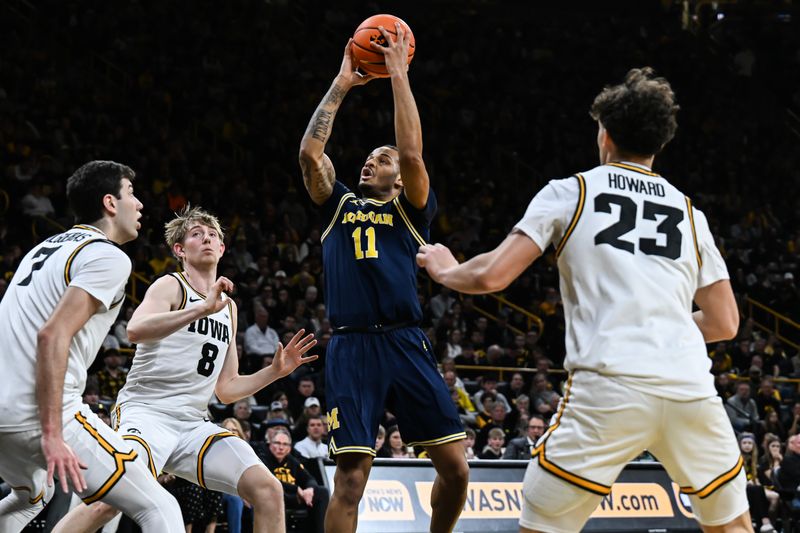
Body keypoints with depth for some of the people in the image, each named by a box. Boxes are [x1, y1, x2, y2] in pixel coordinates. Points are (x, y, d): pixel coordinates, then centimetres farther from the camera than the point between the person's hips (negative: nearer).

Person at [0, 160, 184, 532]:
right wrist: (52, 435, -22)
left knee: (31, 497, 38)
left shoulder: (45, 247, 21)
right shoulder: (109, 258, -6)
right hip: (42, 416, -9)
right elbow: (53, 335, -18)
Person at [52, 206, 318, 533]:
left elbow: (226, 390, 25)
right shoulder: (171, 286, -2)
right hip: (146, 412, -7)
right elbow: (135, 330, -26)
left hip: (193, 425, 7)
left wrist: (275, 371, 11)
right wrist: (204, 309, -32)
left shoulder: (229, 307, 21)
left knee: (268, 492, -8)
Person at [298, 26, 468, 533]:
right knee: (352, 476, -10)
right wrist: (341, 85, 9)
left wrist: (399, 75, 0)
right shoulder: (339, 205, 19)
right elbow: (310, 153, 5)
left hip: (406, 344, 0)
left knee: (456, 467, -4)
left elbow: (412, 154, -3)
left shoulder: (412, 210, 14)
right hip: (352, 348, 0)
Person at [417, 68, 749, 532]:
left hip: (609, 388, -3)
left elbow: (492, 276, 3)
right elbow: (725, 324, 19)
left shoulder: (569, 192, 10)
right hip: (690, 386, 3)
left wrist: (445, 270, 24)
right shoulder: (689, 212, 19)